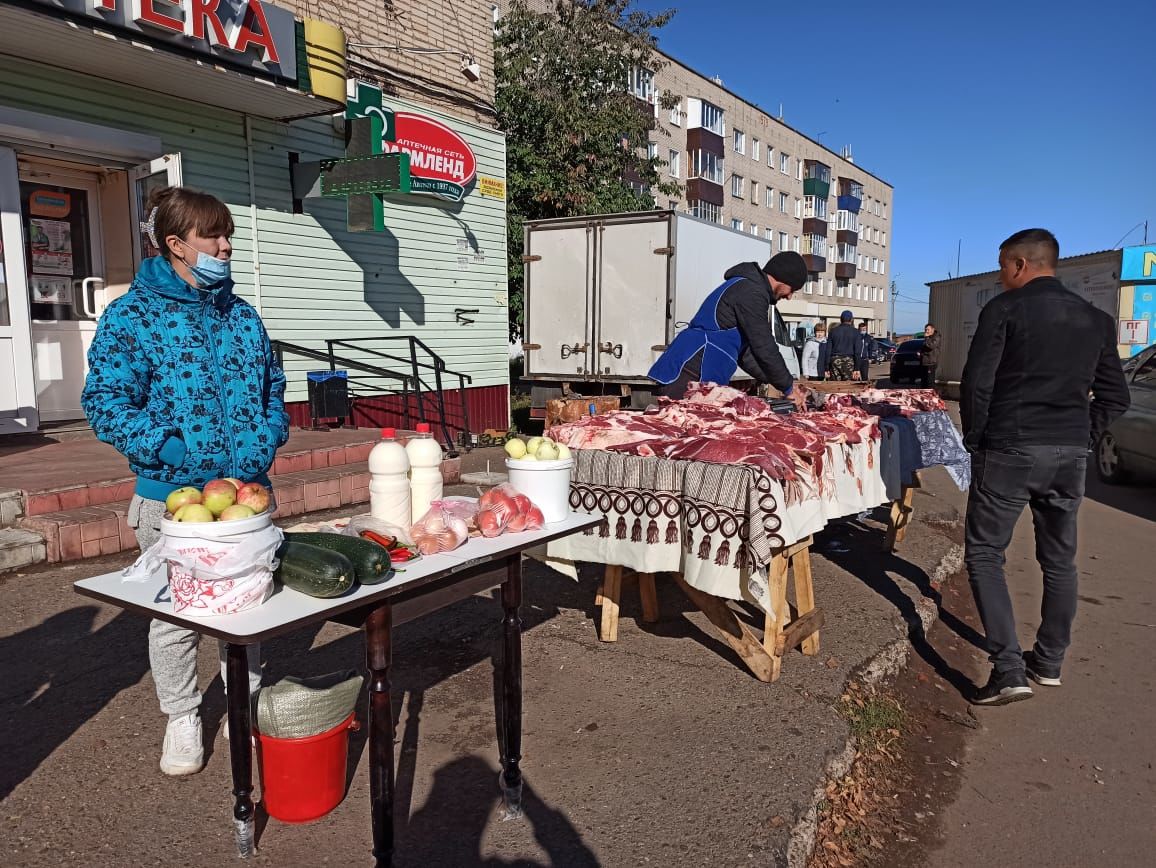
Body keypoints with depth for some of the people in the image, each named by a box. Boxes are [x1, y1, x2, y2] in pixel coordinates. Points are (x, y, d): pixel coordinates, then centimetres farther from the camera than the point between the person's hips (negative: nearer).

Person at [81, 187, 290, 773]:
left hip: (249, 488, 5)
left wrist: (266, 440, -2)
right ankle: (182, 720, 31)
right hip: (172, 494, -4)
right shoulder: (131, 315, -7)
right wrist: (173, 449, -22)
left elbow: (272, 386, 15)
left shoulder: (241, 314, 9)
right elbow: (105, 402, -12)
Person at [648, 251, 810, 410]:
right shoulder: (751, 292, -10)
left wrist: (787, 383, 17)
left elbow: (745, 353, 23)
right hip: (689, 376, -11)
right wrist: (789, 388, 0)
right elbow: (764, 348, -12)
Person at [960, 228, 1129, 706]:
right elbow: (1115, 396, 11)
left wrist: (974, 441, -1)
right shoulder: (1096, 319, 11)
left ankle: (1009, 668, -5)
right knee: (1059, 558, 17)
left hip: (1009, 450, -6)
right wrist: (1079, 438, 15)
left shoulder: (1004, 308, -6)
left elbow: (976, 382, -12)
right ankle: (1049, 662, 28)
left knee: (984, 554, 3)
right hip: (1071, 455, 6)